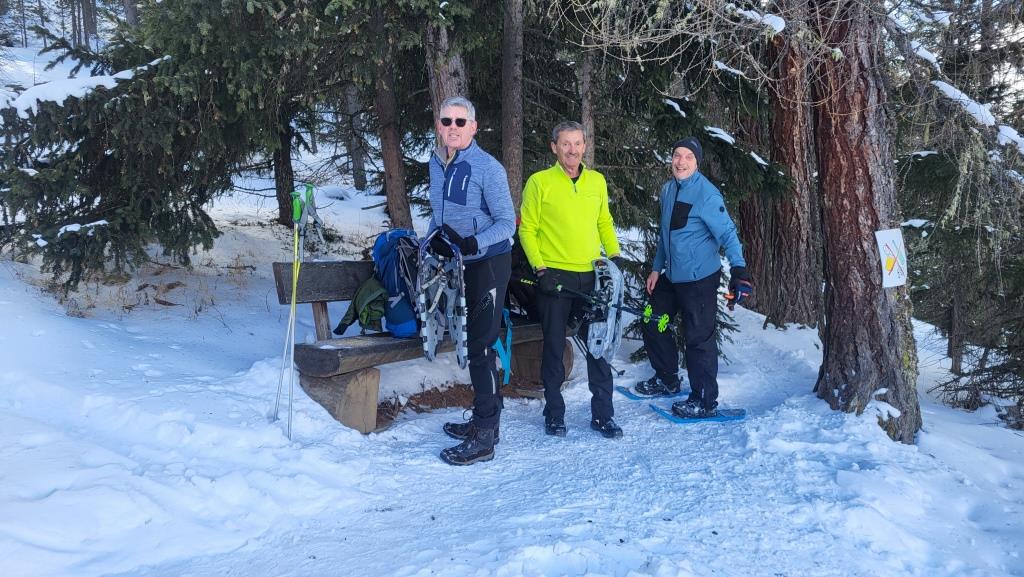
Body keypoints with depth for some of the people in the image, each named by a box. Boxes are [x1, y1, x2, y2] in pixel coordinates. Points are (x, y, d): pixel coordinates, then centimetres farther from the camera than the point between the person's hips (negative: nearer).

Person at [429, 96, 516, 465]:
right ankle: (484, 420, 29)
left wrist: (471, 243, -28)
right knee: (471, 344, 15)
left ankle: (484, 439, 1)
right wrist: (434, 238, 3)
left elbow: (507, 223, -14)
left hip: (488, 265, -8)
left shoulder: (487, 168, -15)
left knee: (480, 346, -7)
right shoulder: (437, 164, 8)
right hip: (458, 266, 8)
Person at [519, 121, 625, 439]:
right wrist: (539, 267, -11)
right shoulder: (539, 181, -3)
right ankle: (554, 413, 20)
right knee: (554, 347, 6)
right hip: (554, 276, -3)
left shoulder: (597, 181, 9)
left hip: (592, 276, 4)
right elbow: (527, 228, -3)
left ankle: (603, 414, 18)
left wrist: (615, 255, 7)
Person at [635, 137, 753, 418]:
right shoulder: (668, 190, 8)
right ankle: (667, 380, 36)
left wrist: (739, 269, -28)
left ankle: (704, 401, 10)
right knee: (653, 326, 17)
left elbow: (727, 234, -18)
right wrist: (656, 268, 18)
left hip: (700, 279, -8)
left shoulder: (707, 194, -17)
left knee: (699, 338, -3)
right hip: (671, 276, 9)